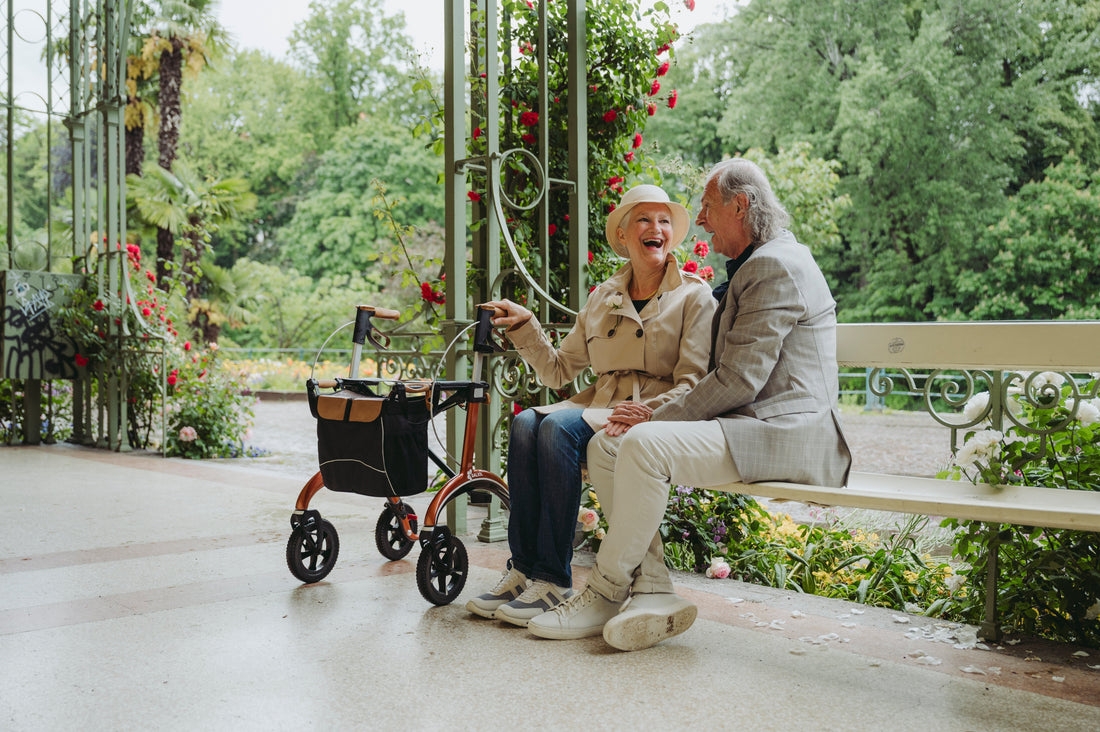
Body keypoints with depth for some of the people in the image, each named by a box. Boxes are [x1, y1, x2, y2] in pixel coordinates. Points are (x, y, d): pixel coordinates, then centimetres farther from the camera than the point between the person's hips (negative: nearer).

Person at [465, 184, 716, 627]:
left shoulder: (694, 297, 5)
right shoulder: (602, 299, 19)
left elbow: (691, 383, -5)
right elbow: (559, 371, 19)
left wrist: (645, 413, -23)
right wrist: (524, 325, 6)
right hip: (600, 404, 5)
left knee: (560, 428, -32)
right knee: (526, 422, -26)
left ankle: (554, 578, -26)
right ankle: (522, 568, -22)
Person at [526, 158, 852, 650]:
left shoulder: (777, 265, -11)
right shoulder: (749, 267, 23)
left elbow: (740, 380, -19)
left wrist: (659, 418, -11)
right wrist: (660, 413, 6)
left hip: (784, 431, -10)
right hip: (743, 421, 10)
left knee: (645, 444, -29)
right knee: (605, 445, -3)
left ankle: (605, 594, -13)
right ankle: (654, 593, -8)